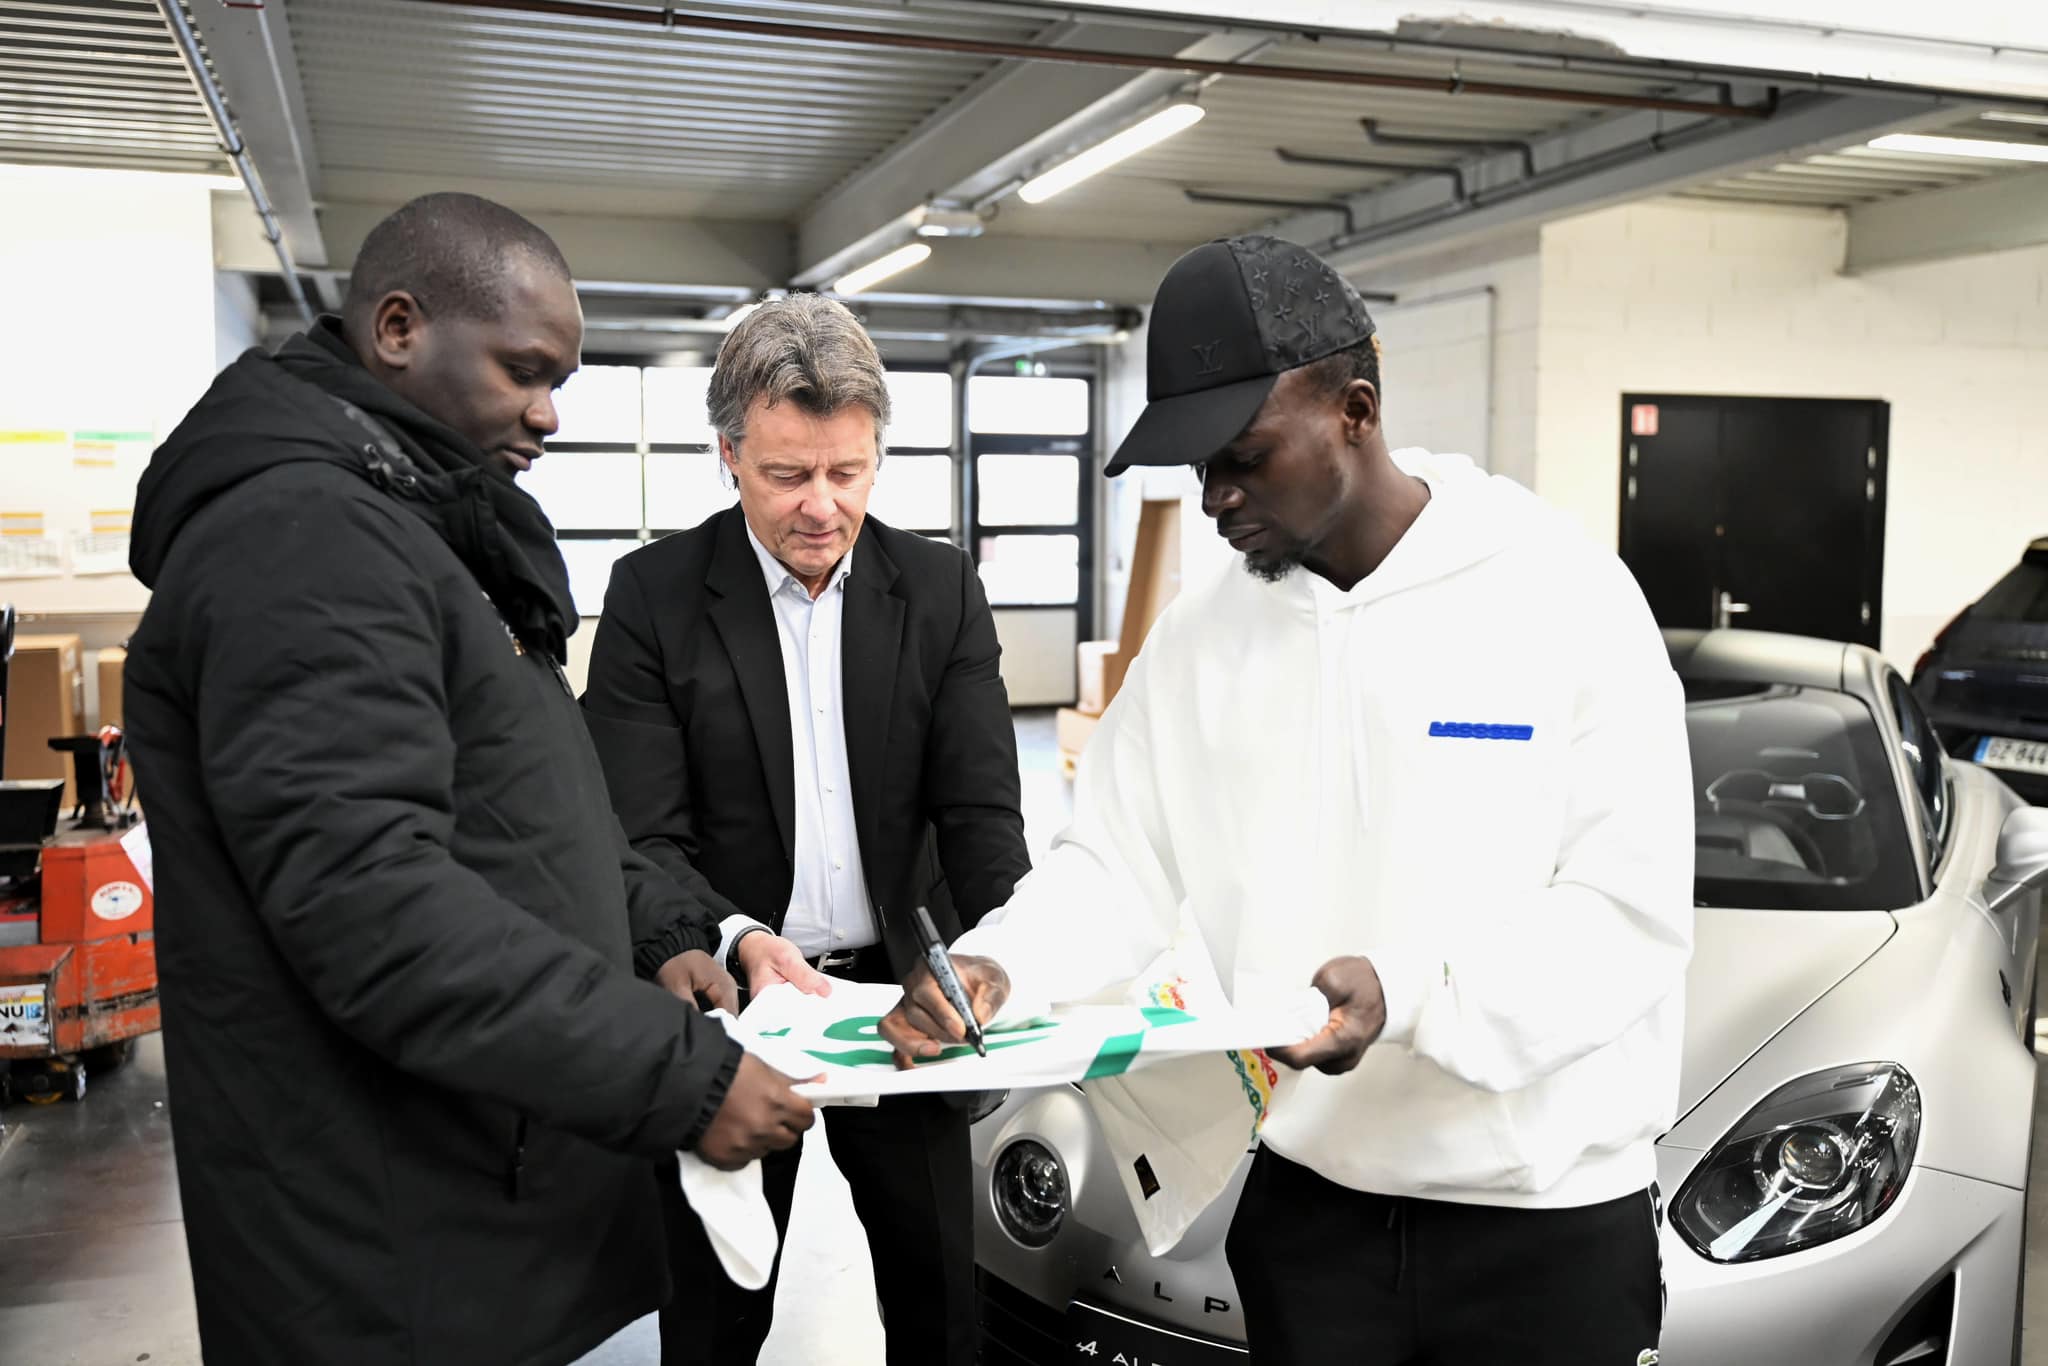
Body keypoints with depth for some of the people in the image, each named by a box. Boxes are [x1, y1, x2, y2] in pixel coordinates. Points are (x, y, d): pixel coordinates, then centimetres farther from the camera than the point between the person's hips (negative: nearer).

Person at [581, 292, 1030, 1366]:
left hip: (901, 991, 2)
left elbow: (980, 810, -6)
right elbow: (645, 840, -12)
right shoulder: (652, 596, -8)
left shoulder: (942, 591, -2)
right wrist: (740, 943, -31)